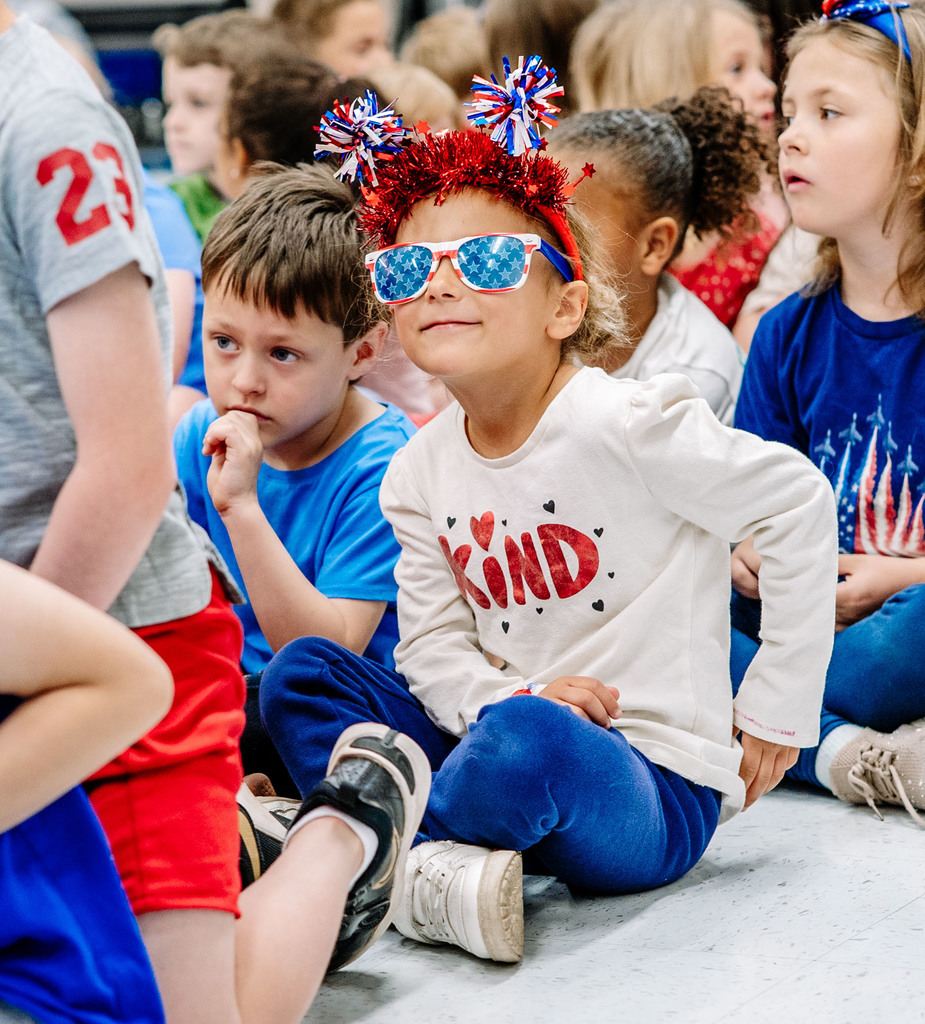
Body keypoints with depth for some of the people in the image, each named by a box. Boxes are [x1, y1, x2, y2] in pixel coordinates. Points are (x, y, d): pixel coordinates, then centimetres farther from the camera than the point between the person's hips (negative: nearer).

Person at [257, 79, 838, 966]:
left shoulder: (623, 425, -13)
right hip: (500, 732, 7)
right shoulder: (419, 472, 6)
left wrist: (777, 702, -5)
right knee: (302, 672, -6)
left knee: (529, 738, -39)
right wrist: (504, 696, -18)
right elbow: (431, 643, 6)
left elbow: (799, 501, -8)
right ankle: (433, 868, -25)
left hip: (655, 791, -7)